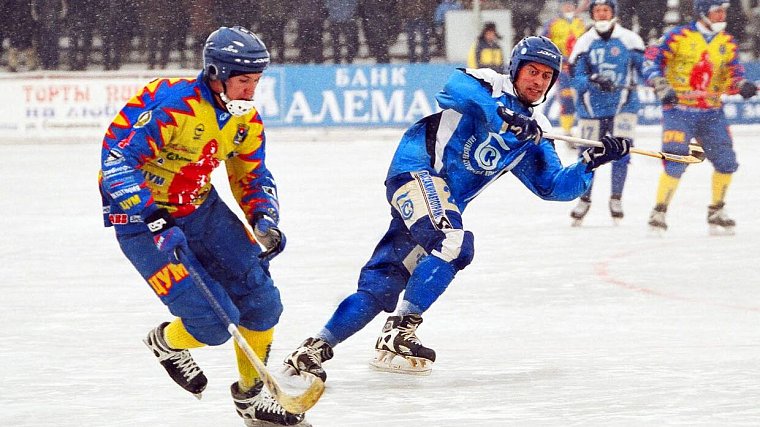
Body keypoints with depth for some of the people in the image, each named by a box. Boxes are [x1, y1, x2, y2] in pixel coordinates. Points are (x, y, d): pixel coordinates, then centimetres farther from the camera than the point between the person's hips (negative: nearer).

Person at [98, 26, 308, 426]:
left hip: (200, 206, 8)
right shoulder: (171, 104, -27)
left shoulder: (246, 117, -1)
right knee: (212, 324, -14)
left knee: (261, 300, 0)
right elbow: (118, 161, -28)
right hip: (140, 213, -8)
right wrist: (154, 222, -35)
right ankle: (166, 342, 22)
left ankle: (251, 394, 21)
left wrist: (265, 219, -7)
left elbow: (252, 175, 12)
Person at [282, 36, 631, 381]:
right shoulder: (489, 85, -1)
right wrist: (500, 115, -33)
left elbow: (554, 186, 14)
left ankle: (316, 349, 4)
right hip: (417, 171, -7)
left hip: (446, 202, 7)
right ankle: (398, 333, -24)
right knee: (453, 243, -29)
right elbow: (455, 88, -23)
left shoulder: (534, 134, 18)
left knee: (382, 283, 1)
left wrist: (592, 162, 0)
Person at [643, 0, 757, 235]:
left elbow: (733, 74, 7)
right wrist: (661, 88, -17)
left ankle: (717, 211, 24)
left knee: (726, 161, 4)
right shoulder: (679, 36, -6)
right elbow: (652, 59, -7)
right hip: (679, 109, -5)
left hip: (712, 112, 5)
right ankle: (659, 213, -1)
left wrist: (743, 85, -15)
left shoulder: (727, 43, 9)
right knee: (675, 163, -15)